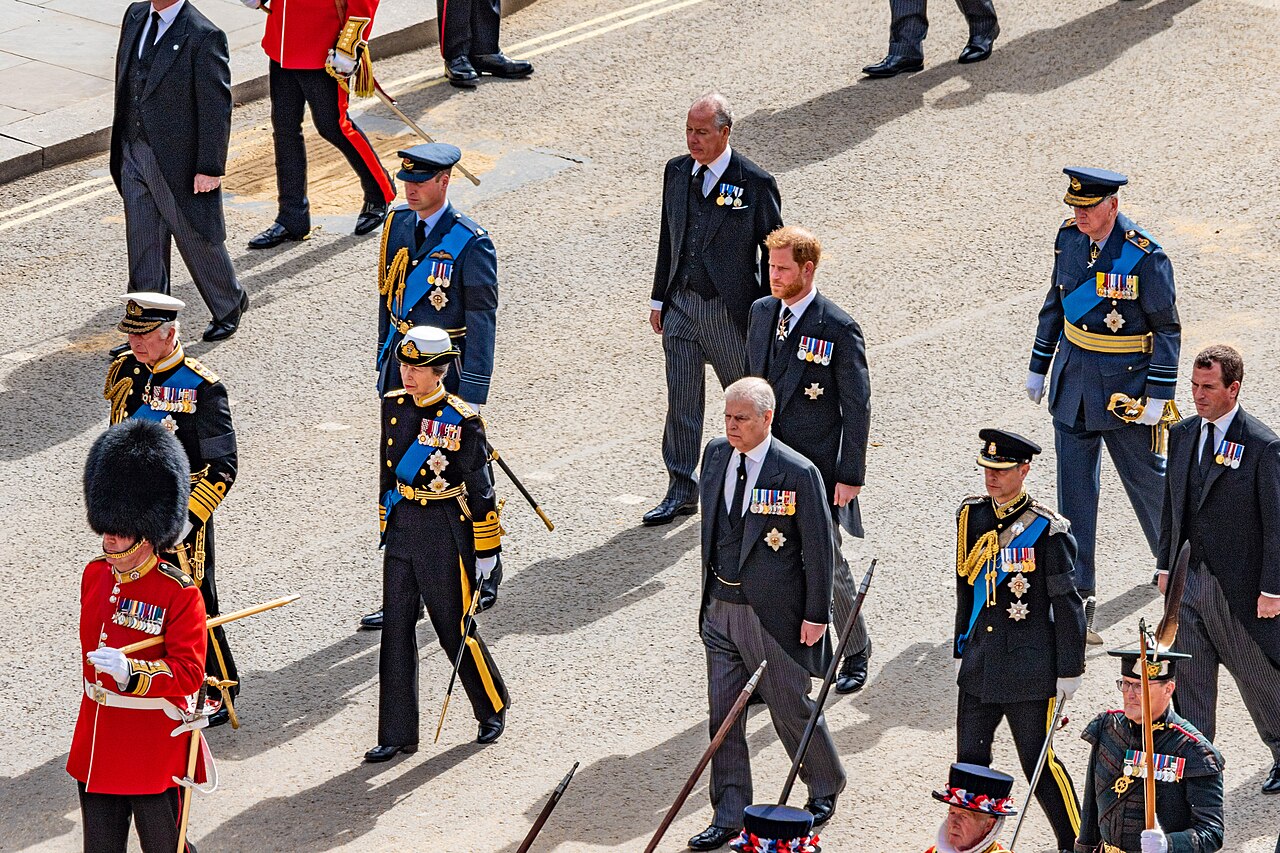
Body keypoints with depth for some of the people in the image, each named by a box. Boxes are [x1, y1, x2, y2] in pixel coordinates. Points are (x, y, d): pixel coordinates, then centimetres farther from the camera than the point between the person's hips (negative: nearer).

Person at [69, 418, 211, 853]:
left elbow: (189, 672, -22)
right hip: (97, 744, 6)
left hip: (155, 748, -6)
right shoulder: (94, 575, 3)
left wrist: (130, 672, -36)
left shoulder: (179, 594, -17)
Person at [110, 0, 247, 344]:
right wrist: (121, 142, 17)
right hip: (135, 156, 7)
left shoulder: (203, 37, -20)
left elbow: (216, 108, -17)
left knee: (197, 240, 11)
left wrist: (210, 169, -17)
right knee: (143, 248, 11)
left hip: (180, 161, -7)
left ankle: (229, 307, 36)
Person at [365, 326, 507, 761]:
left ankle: (493, 707, 28)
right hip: (400, 528, 5)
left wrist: (486, 549, -5)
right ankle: (397, 733, 10)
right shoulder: (390, 407, 3)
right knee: (395, 629, 4)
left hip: (444, 532, -5)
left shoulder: (462, 419, -12)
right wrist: (380, 523, 16)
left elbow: (479, 486, -8)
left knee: (455, 628, 4)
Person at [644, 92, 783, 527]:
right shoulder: (676, 172, 4)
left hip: (731, 311, -4)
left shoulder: (755, 183, -12)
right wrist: (659, 299, 12)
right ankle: (681, 490, 16)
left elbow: (772, 252, -7)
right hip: (681, 306, 4)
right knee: (681, 401, 7)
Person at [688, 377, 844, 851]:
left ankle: (825, 789, 34)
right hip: (720, 607, 5)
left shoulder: (798, 474, -17)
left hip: (773, 612, -5)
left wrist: (816, 615, -10)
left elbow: (818, 549, -11)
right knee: (723, 715, 8)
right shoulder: (716, 455, 1)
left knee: (791, 709, 9)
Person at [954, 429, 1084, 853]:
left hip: (1030, 670, -5)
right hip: (979, 666, 5)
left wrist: (1069, 673, -7)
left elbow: (1067, 605, -8)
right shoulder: (971, 517, 5)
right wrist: (961, 652, 17)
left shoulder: (1046, 530, -12)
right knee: (970, 761, 9)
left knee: (1039, 764, 2)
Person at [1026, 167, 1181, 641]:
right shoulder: (1069, 236, -2)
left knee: (1145, 476, 12)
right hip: (1073, 379, 5)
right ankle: (1078, 592, 10)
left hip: (1125, 384, -5)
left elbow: (1167, 329, -12)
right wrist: (1038, 366, 15)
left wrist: (1158, 396, -14)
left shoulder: (1145, 256, -19)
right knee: (1074, 486, 4)